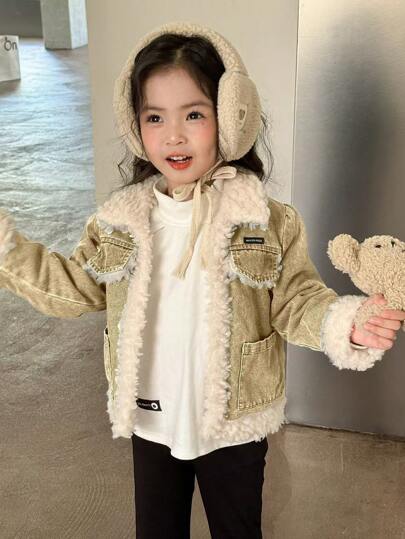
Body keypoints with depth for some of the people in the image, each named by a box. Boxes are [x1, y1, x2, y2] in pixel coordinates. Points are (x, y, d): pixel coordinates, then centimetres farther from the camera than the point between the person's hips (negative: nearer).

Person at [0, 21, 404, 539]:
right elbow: (73, 287, 1)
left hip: (233, 424, -2)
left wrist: (345, 324, -32)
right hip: (149, 421, 3)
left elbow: (295, 301, -13)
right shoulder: (120, 219, -8)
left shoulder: (267, 222, -16)